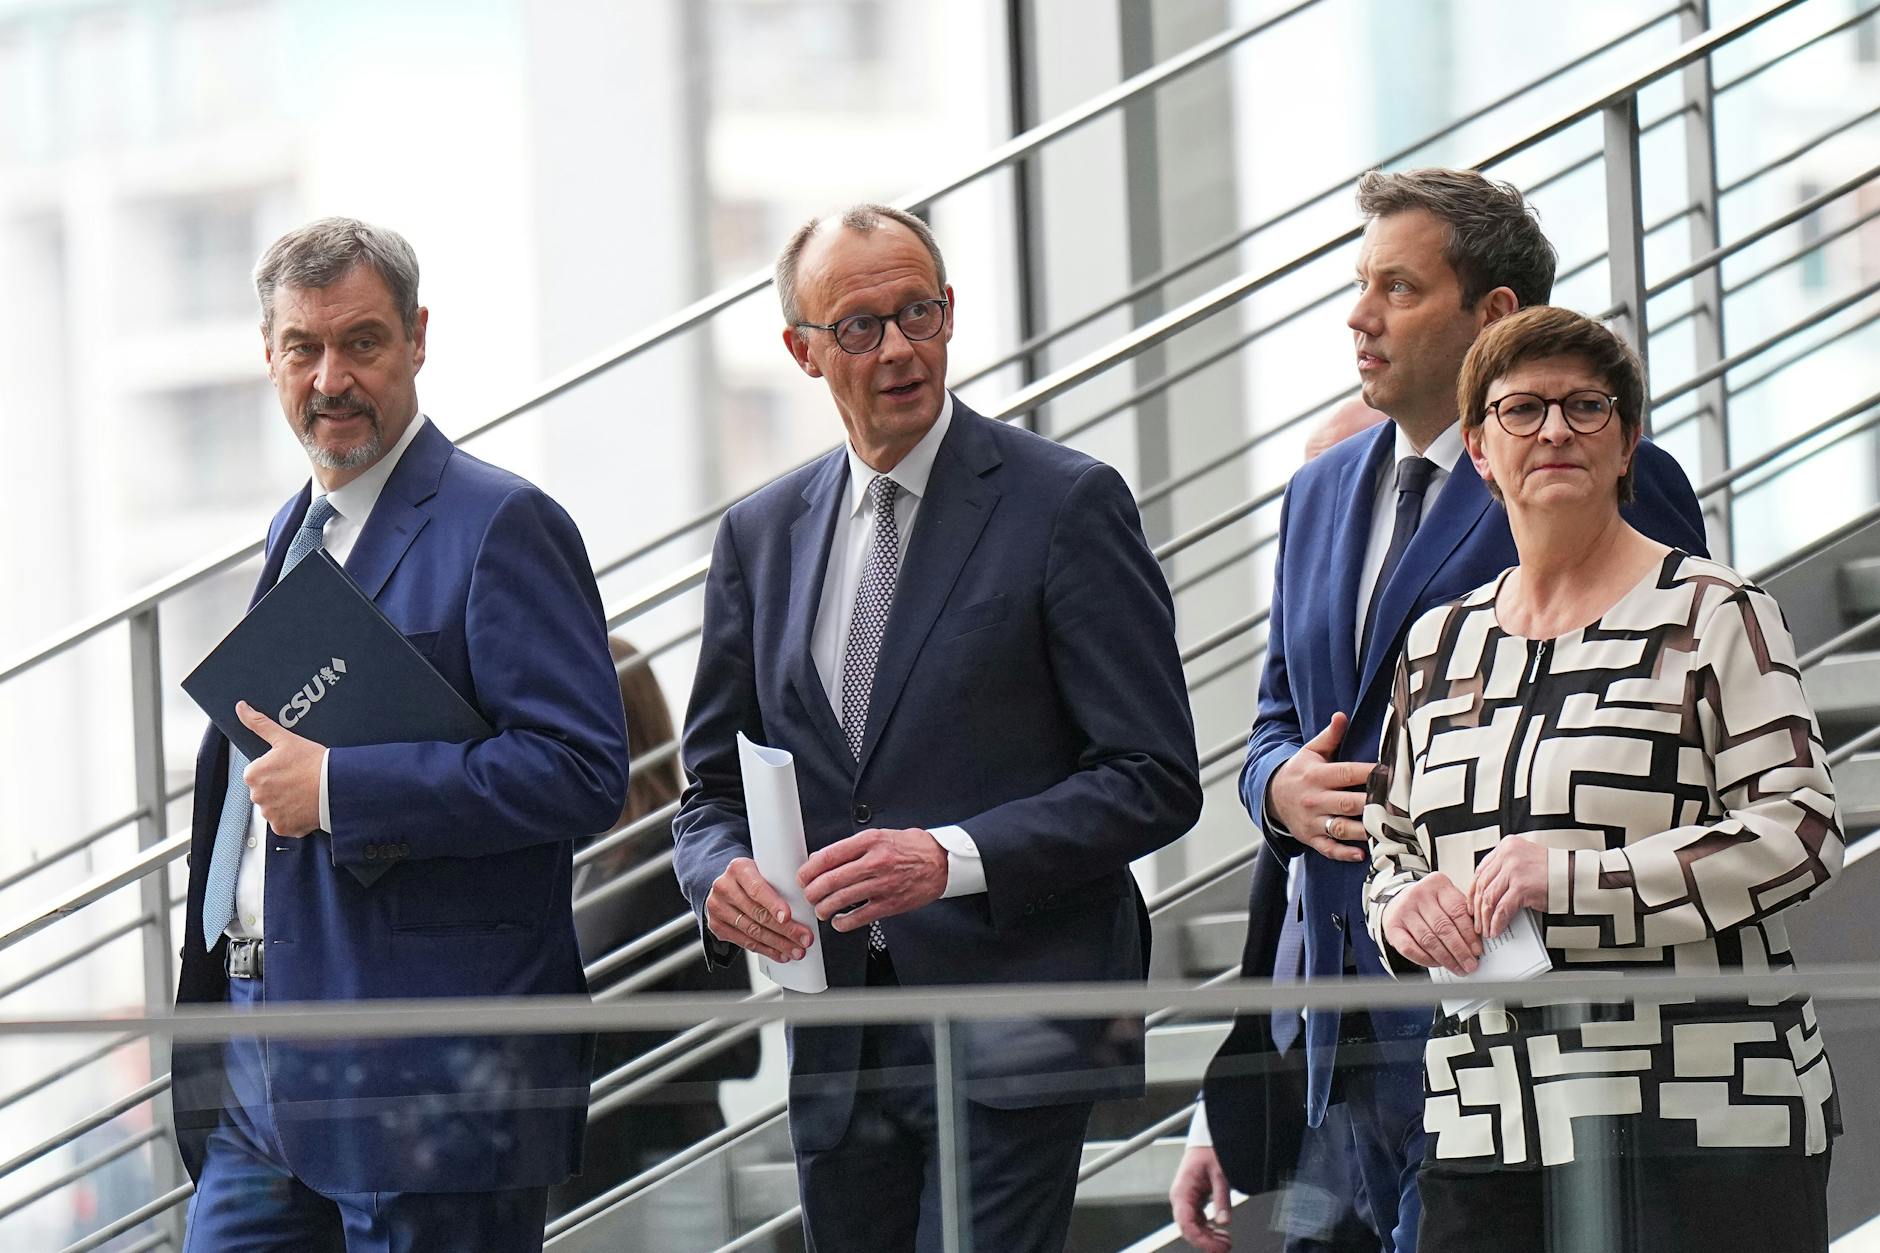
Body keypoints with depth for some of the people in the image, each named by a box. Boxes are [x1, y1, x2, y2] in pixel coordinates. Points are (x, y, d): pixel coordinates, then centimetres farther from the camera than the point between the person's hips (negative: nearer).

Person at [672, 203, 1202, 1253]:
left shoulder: (1068, 505, -3)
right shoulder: (763, 535, 14)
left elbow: (1154, 779, -6)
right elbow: (716, 784, 18)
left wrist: (954, 858, -18)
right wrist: (723, 875, -6)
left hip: (1008, 1042, -5)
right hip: (835, 1045, 6)